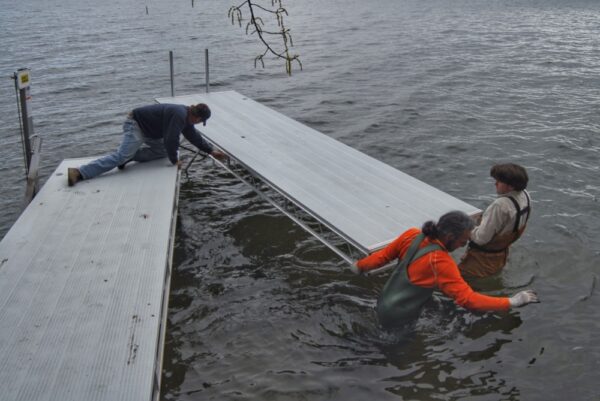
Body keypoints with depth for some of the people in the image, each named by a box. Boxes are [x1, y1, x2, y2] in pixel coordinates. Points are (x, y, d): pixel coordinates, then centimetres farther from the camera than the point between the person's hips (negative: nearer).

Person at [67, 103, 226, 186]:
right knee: (120, 156, -21)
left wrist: (211, 150, 22)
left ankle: (130, 155, 3)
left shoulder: (186, 114, 7)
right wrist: (175, 160, -12)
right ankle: (79, 173, -29)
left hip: (148, 129, 10)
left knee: (163, 151, 12)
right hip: (135, 125, -10)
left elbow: (194, 136, 20)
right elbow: (171, 139, -27)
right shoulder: (179, 116, -25)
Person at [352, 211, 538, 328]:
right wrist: (511, 303, -25)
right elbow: (468, 299, -29)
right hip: (398, 319, -8)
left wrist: (360, 266, 18)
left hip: (383, 303, 8)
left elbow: (384, 255, 1)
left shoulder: (412, 234, -10)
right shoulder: (441, 262, -28)